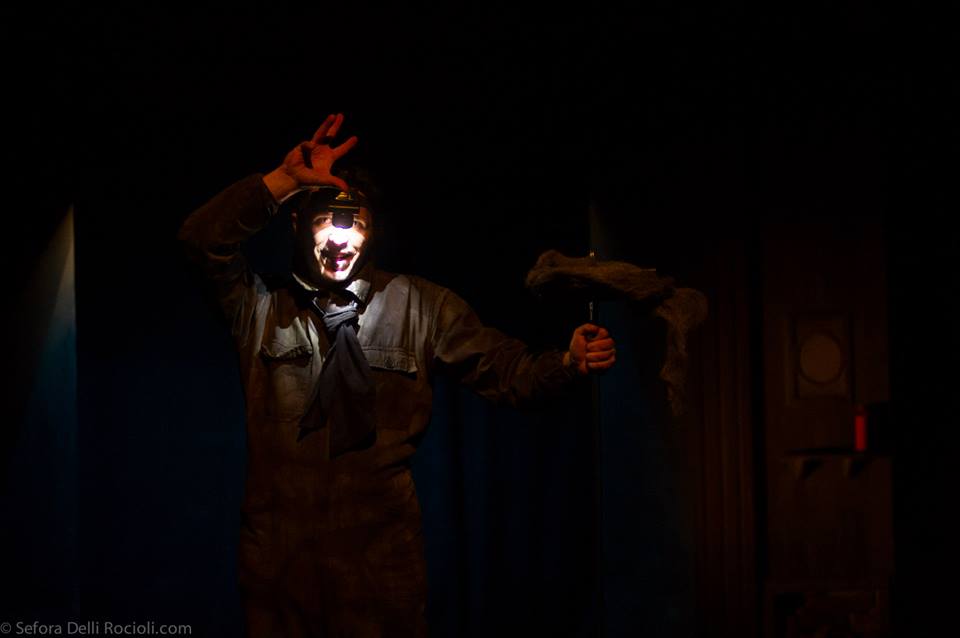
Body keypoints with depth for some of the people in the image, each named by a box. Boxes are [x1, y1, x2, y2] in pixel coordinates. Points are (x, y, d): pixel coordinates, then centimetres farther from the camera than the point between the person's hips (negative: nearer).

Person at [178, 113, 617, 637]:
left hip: (380, 554, 0)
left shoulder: (419, 307, 5)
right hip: (279, 553, 0)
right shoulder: (263, 305, 5)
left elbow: (508, 373, 4)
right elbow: (201, 239, -9)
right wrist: (286, 178, -14)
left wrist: (569, 362, -16)